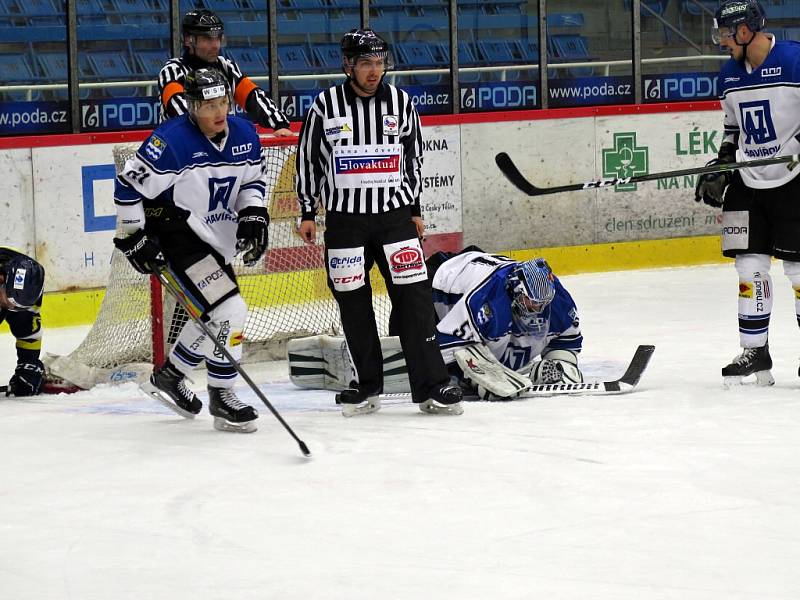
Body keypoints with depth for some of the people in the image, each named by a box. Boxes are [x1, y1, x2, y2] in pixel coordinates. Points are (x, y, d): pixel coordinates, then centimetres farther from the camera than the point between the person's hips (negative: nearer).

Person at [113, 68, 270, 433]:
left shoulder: (244, 135, 0)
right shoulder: (172, 140, -22)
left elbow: (253, 180, 15)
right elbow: (128, 184, -17)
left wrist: (253, 215, -3)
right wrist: (135, 238, -17)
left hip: (213, 241, 9)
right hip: (174, 236, -9)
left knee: (213, 316, 21)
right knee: (228, 310, -17)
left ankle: (169, 377, 42)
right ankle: (222, 398, -4)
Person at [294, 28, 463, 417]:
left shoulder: (400, 103, 2)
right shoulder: (325, 106, -4)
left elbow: (413, 157, 12)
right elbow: (307, 158, 4)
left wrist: (415, 209, 12)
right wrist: (307, 213, 4)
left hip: (395, 214, 1)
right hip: (344, 220, -1)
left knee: (414, 298, -6)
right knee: (353, 305, 4)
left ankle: (431, 388, -5)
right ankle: (366, 386, 17)